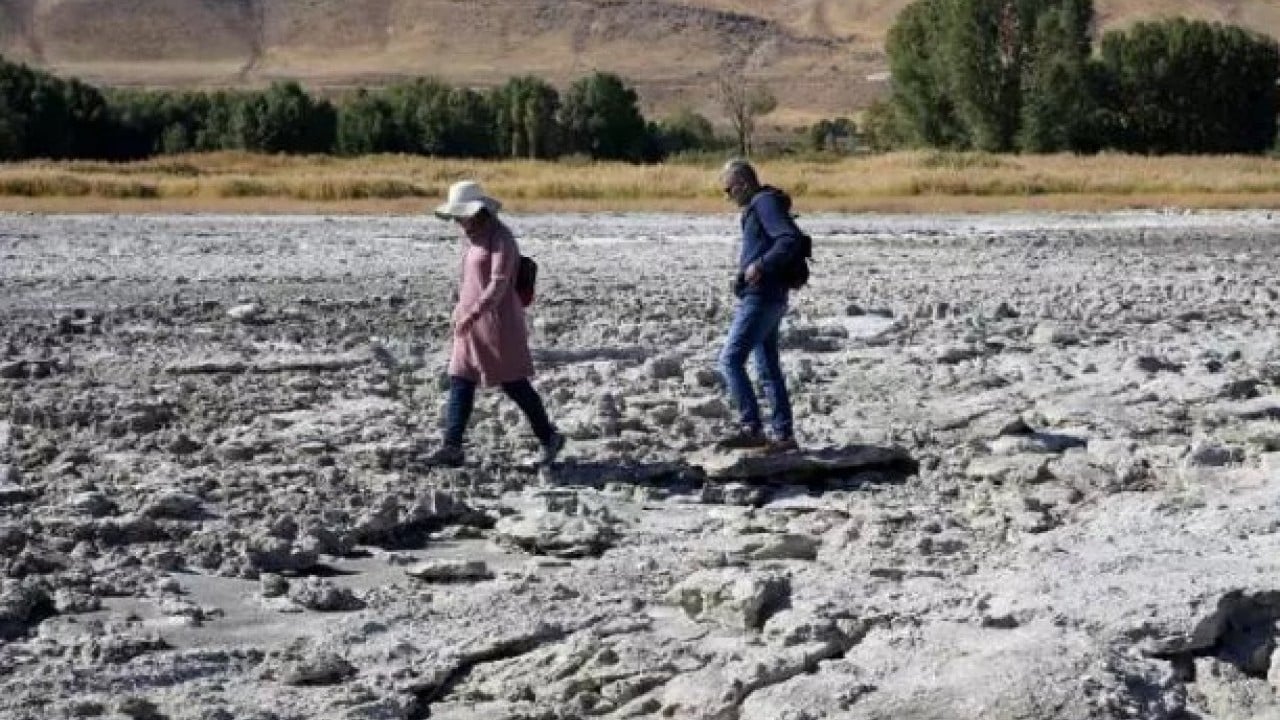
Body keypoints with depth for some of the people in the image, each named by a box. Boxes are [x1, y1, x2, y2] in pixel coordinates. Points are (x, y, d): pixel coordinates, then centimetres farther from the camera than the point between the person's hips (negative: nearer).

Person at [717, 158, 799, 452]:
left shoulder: (765, 203, -12)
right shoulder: (759, 205, 18)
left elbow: (791, 238, -25)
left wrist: (760, 265, -24)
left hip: (760, 298, -11)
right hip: (769, 298, 11)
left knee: (730, 360, -12)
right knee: (768, 368, 12)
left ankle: (751, 428, -13)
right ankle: (783, 435, 14)